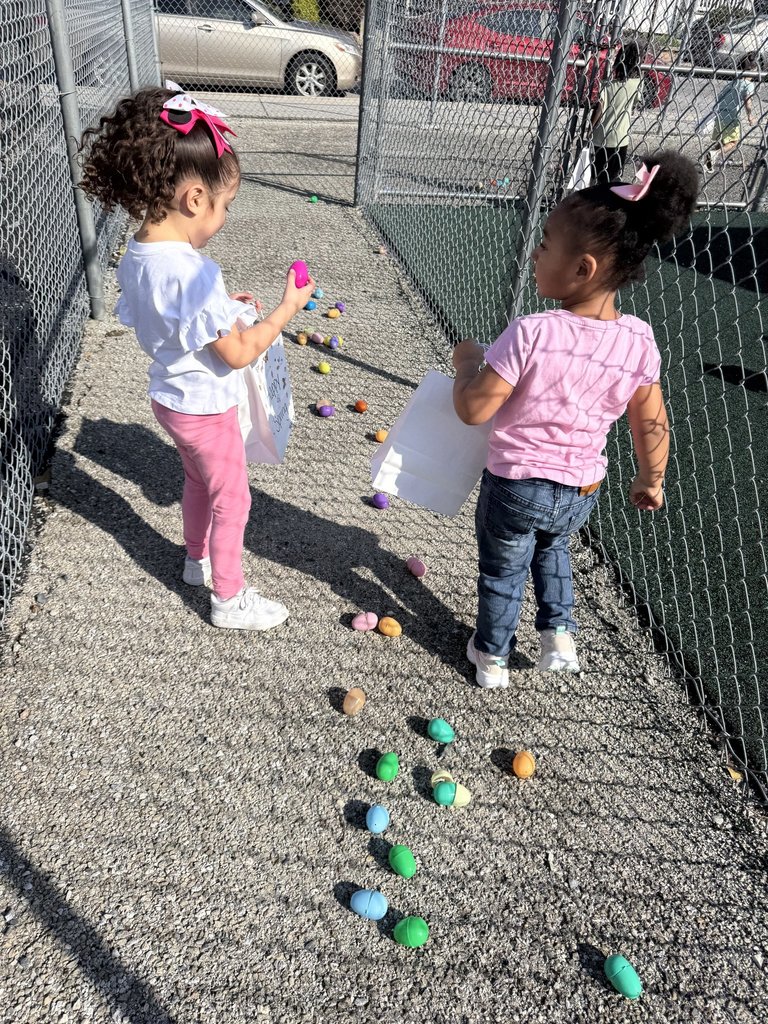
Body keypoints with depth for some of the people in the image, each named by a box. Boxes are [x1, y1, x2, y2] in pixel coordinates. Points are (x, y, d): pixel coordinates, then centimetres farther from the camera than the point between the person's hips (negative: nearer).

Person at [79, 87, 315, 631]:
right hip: (205, 408, -8)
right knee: (232, 499, 10)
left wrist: (221, 303, 5)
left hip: (170, 397, 9)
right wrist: (286, 309, -17)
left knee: (199, 480, 28)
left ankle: (198, 559, 51)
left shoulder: (136, 255, -5)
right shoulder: (193, 273, -32)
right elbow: (238, 353, -26)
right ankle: (230, 598, 28)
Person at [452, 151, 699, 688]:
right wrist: (651, 479, 16)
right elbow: (652, 423, 0)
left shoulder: (532, 333, -27)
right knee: (551, 546, 37)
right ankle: (560, 634, 37)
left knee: (502, 570, 22)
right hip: (582, 492, 4)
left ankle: (492, 658, 42)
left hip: (516, 486, -4)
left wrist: (468, 360, -4)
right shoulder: (640, 340, -10)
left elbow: (472, 410, -23)